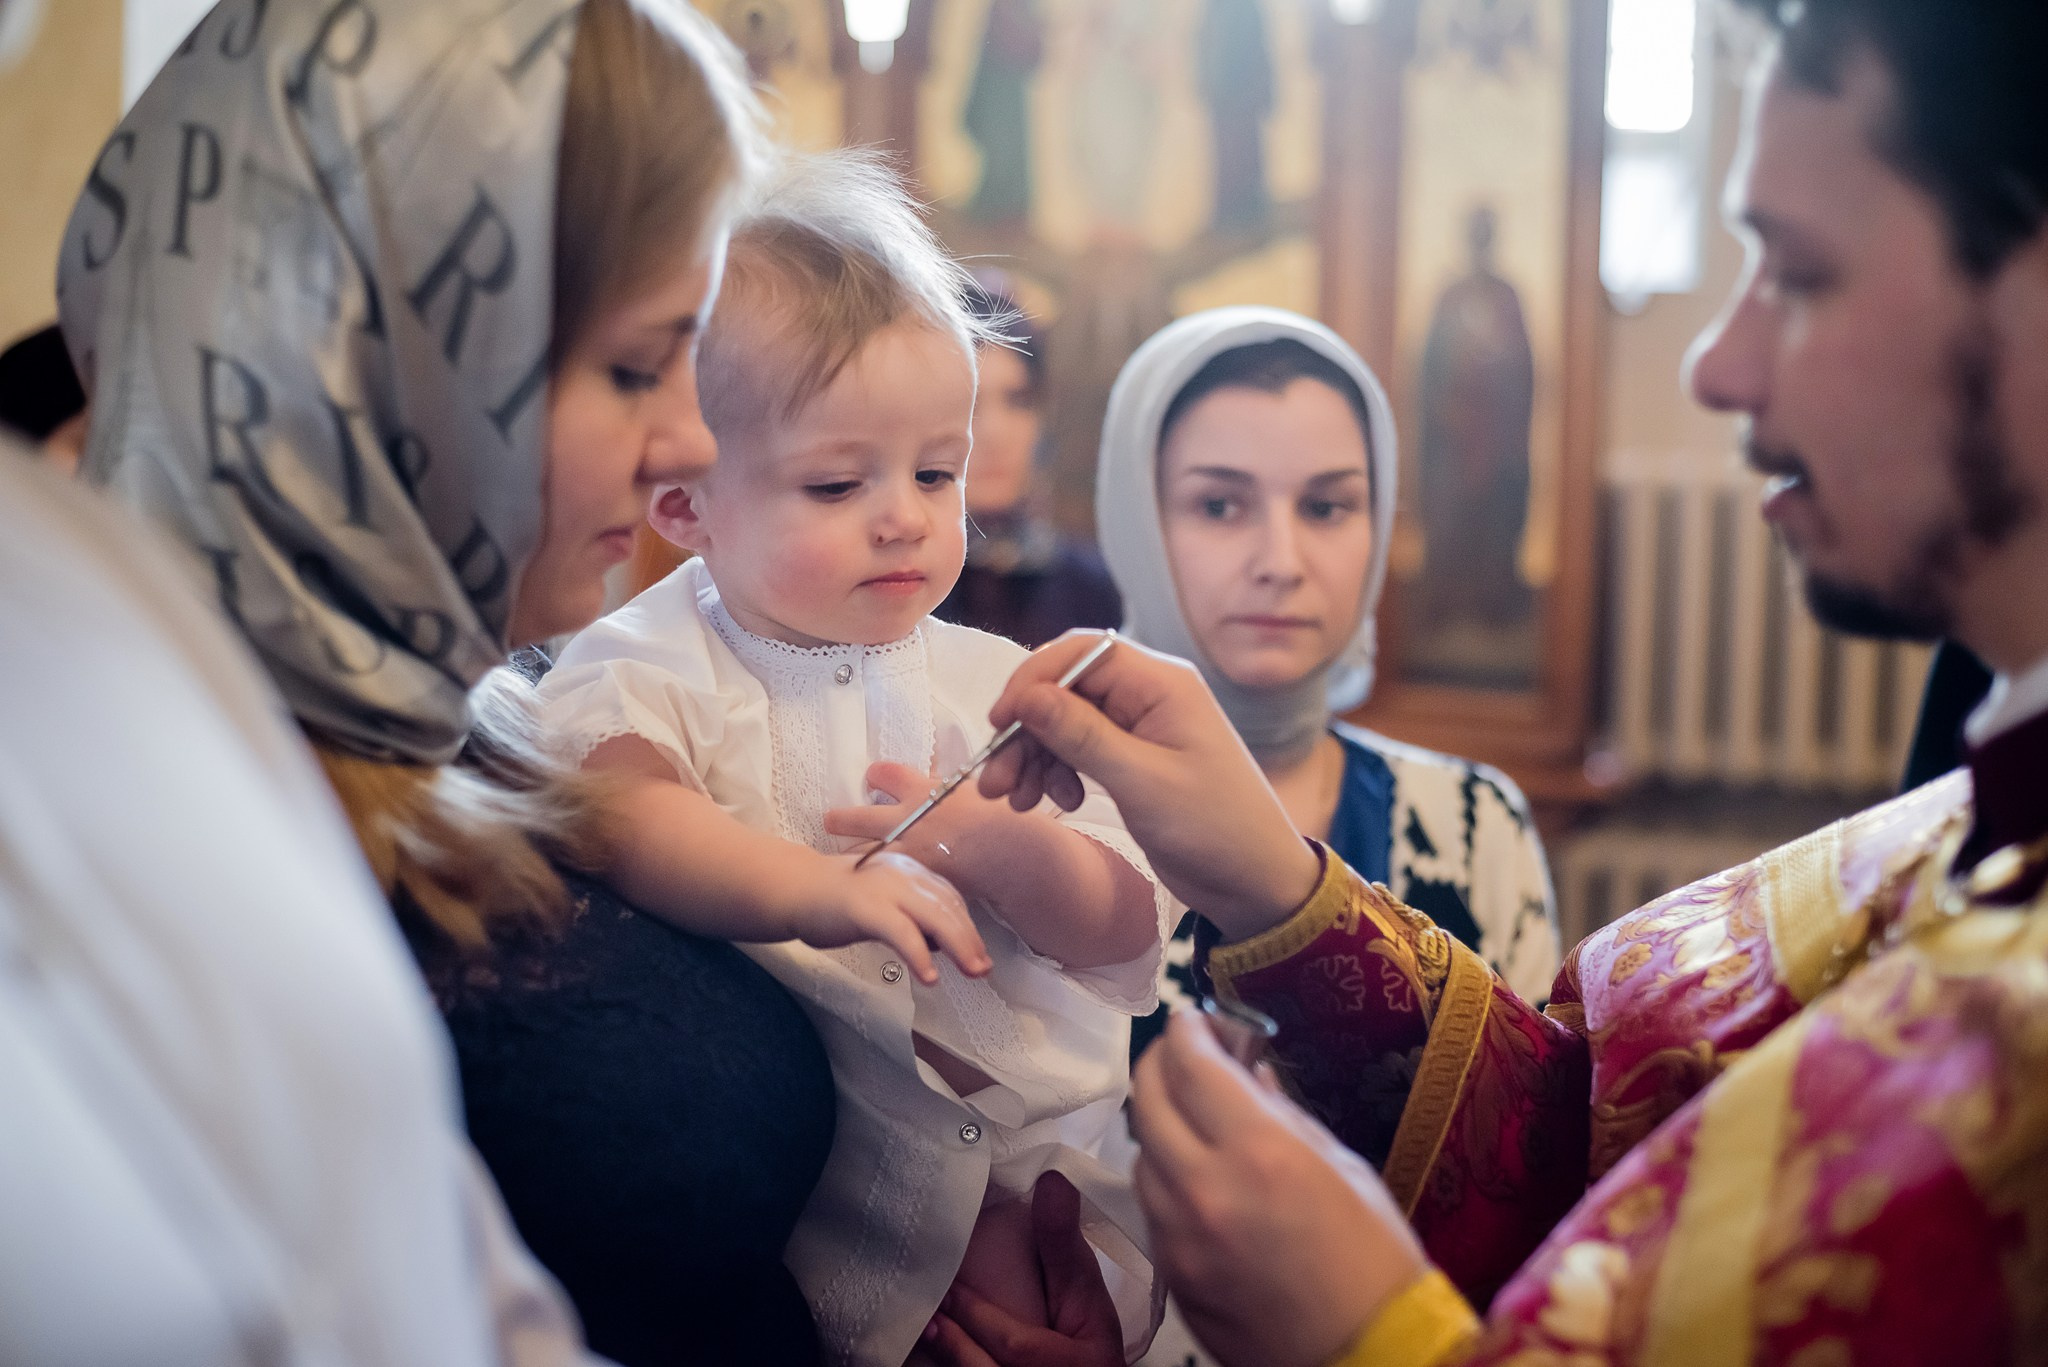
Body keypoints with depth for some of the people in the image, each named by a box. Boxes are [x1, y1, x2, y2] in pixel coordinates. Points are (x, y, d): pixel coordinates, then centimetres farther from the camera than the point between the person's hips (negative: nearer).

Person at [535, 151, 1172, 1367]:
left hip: (1041, 1128, 2)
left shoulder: (994, 685, 11)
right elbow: (620, 811, -23)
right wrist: (814, 890, -37)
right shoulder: (653, 670, 1)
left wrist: (995, 848, -17)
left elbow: (1126, 928, 4)